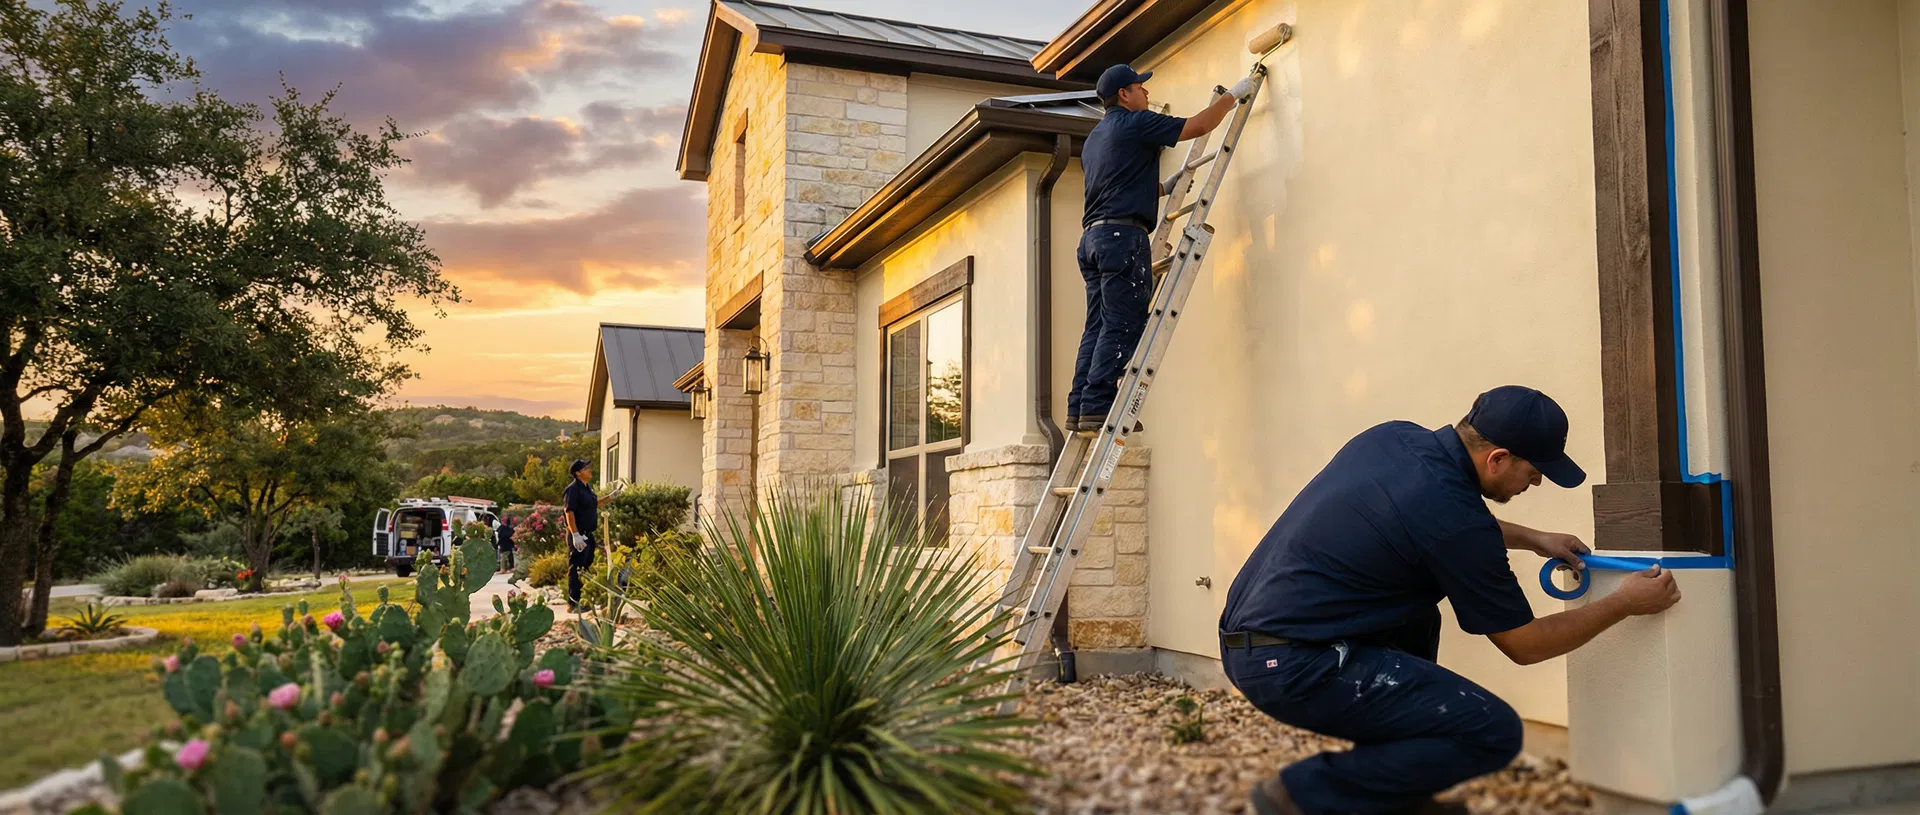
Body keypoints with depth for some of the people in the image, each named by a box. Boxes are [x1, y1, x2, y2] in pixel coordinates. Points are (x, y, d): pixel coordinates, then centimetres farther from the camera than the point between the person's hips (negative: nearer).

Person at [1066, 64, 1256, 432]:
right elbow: (1198, 126, 1)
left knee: (1098, 327, 5)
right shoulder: (1136, 123, -1)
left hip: (1093, 236, 9)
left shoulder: (1093, 139, 26)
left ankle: (1079, 409, 0)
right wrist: (1235, 93, 13)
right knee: (1123, 326, -11)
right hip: (1123, 235, -9)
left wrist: (1164, 186, 33)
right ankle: (1097, 407, -17)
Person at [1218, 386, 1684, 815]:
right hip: (1293, 665, -10)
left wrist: (1531, 538, 33)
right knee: (1493, 733, -7)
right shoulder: (1453, 518, -16)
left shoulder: (1394, 437, 8)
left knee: (1418, 621, 30)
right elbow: (1524, 645, 0)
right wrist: (1624, 604, 12)